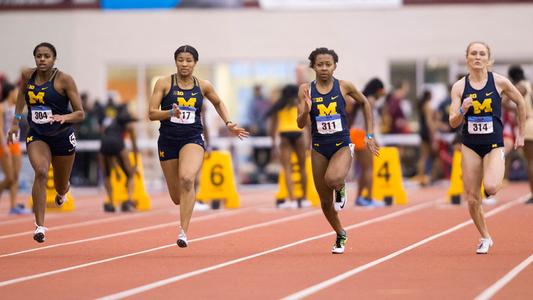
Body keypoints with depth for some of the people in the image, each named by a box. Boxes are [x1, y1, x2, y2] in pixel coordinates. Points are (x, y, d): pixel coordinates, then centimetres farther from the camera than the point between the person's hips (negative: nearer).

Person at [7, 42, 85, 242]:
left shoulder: (64, 80, -14)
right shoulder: (27, 76, -2)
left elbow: (80, 114, -13)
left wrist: (64, 117, -33)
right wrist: (15, 121, 20)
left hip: (62, 136, -1)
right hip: (36, 135, 1)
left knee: (61, 188, 14)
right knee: (41, 172, -28)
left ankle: (62, 192, 56)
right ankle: (40, 226, -28)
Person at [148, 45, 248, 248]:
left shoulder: (203, 86, 4)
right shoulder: (164, 83, -2)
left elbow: (218, 102, 25)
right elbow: (152, 114, -5)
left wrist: (228, 124, 13)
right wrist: (170, 112, -23)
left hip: (193, 139, -1)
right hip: (168, 140, 1)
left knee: (187, 179, -31)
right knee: (176, 197, 7)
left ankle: (183, 231, -32)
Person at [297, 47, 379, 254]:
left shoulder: (344, 86, -6)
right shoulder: (306, 90, -5)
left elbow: (365, 103, 11)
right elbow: (301, 124, -6)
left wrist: (370, 135, 9)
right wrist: (306, 110, -28)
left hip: (342, 145, -2)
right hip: (319, 148, 2)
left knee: (333, 179, -34)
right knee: (325, 202, 9)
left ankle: (340, 187, 4)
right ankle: (341, 236, 35)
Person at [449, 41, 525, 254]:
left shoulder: (499, 82, -5)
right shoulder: (459, 87, -3)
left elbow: (520, 103, 11)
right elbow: (453, 123, -4)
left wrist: (521, 134, 14)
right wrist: (462, 110, -25)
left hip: (494, 145, -2)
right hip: (470, 146, 2)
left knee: (491, 188, -26)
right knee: (472, 199, 2)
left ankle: (497, 180, 12)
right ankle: (485, 238, 23)